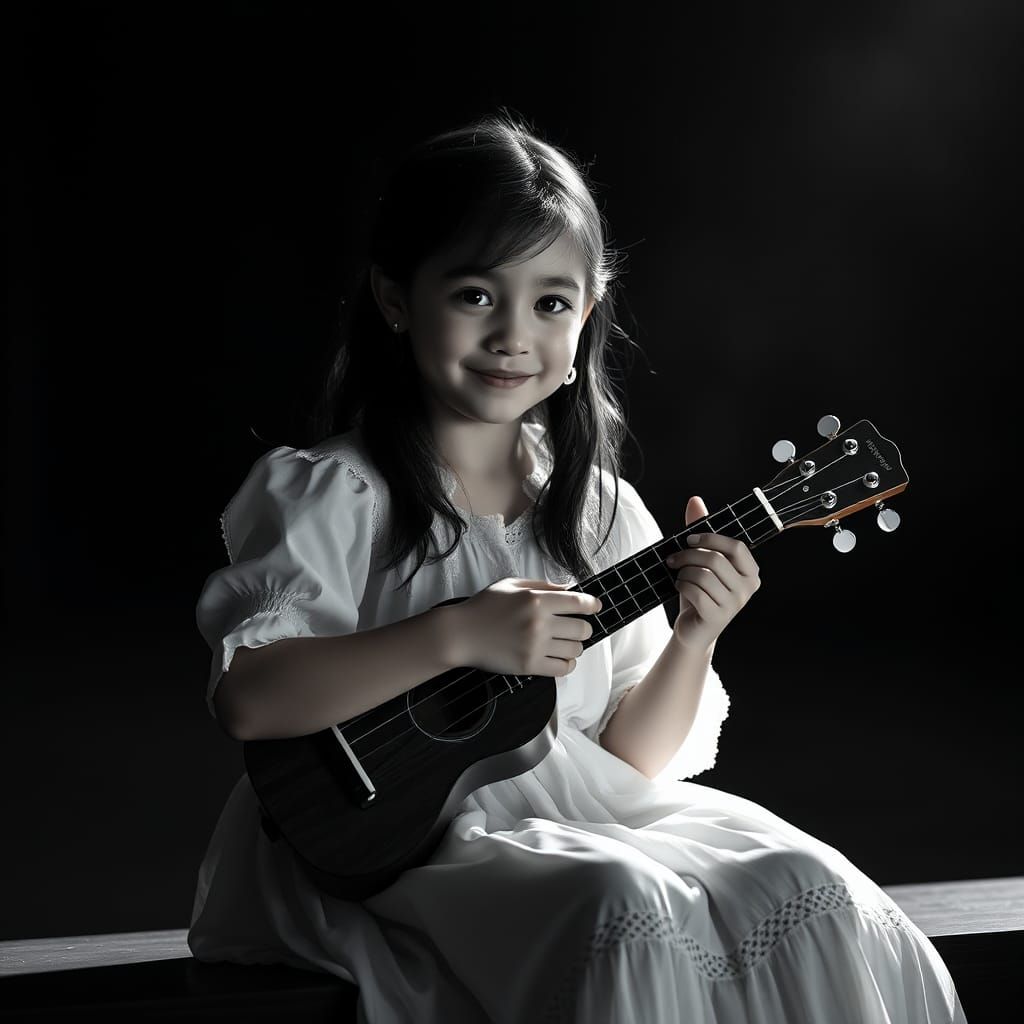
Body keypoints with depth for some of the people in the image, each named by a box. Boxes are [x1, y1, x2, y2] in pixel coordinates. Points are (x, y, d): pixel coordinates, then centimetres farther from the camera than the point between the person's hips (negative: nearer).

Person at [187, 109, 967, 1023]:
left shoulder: (600, 510, 8)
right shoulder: (332, 495, -7)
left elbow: (631, 756, 10)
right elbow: (248, 700, -20)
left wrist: (693, 640, -9)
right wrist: (459, 634, -24)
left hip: (579, 812, 5)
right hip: (396, 837, -5)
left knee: (809, 892, -17)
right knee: (626, 915, -31)